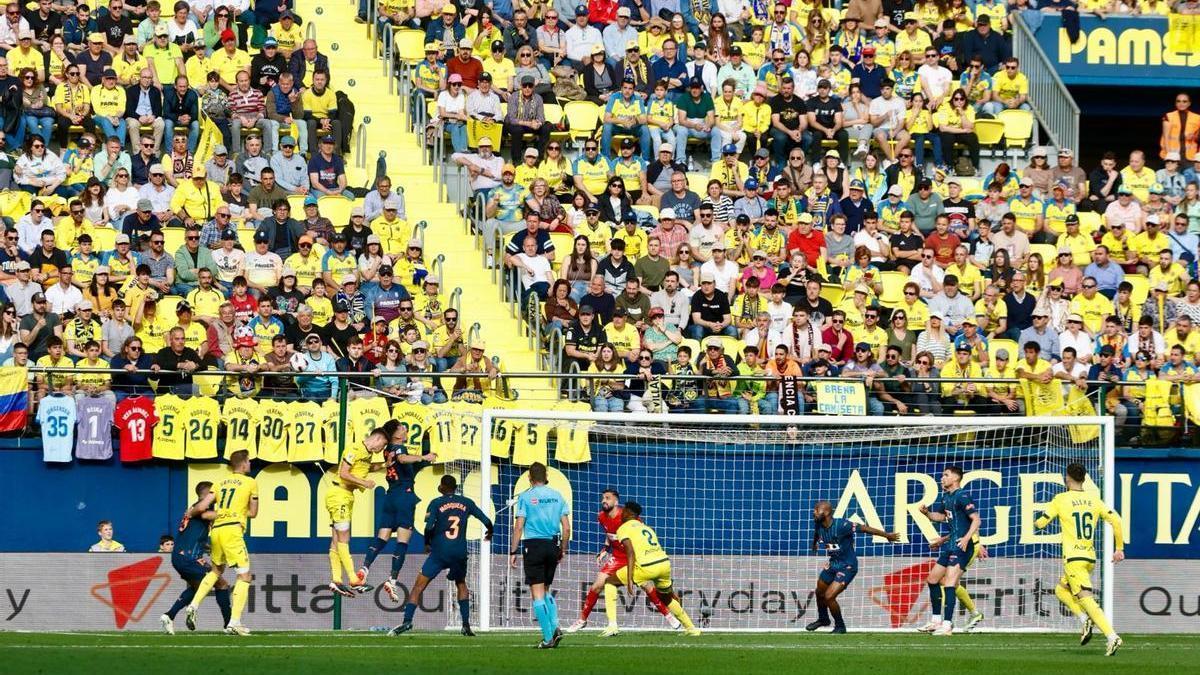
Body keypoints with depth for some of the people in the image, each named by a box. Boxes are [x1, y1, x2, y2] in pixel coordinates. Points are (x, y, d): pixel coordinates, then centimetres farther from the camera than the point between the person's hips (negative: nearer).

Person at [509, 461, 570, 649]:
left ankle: (548, 637, -5)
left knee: (538, 593, -1)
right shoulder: (557, 496, 6)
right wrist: (563, 549, 17)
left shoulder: (526, 497, -4)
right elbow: (566, 527, 6)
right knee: (546, 590, 19)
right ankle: (554, 627, 1)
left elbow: (519, 527, -7)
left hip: (533, 546, -4)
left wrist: (513, 552, -3)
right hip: (553, 545, 4)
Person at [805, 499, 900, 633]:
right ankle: (823, 619, 48)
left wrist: (887, 535, -20)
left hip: (847, 567, -8)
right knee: (819, 592, 20)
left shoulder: (841, 525, -30)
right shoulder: (819, 527, -8)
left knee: (829, 597, -13)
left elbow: (864, 528, -25)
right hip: (833, 563, 8)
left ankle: (840, 627, 9)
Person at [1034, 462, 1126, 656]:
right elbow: (1115, 520, 1)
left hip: (1073, 558, -6)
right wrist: (1119, 548, 10)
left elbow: (1040, 523, -2)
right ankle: (1085, 619, 3)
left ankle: (1112, 637, -26)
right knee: (1061, 589, 25)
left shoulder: (1061, 499, -4)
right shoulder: (1093, 499, 7)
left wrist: (1036, 522, 23)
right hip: (1090, 557, 6)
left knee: (1086, 599, -11)